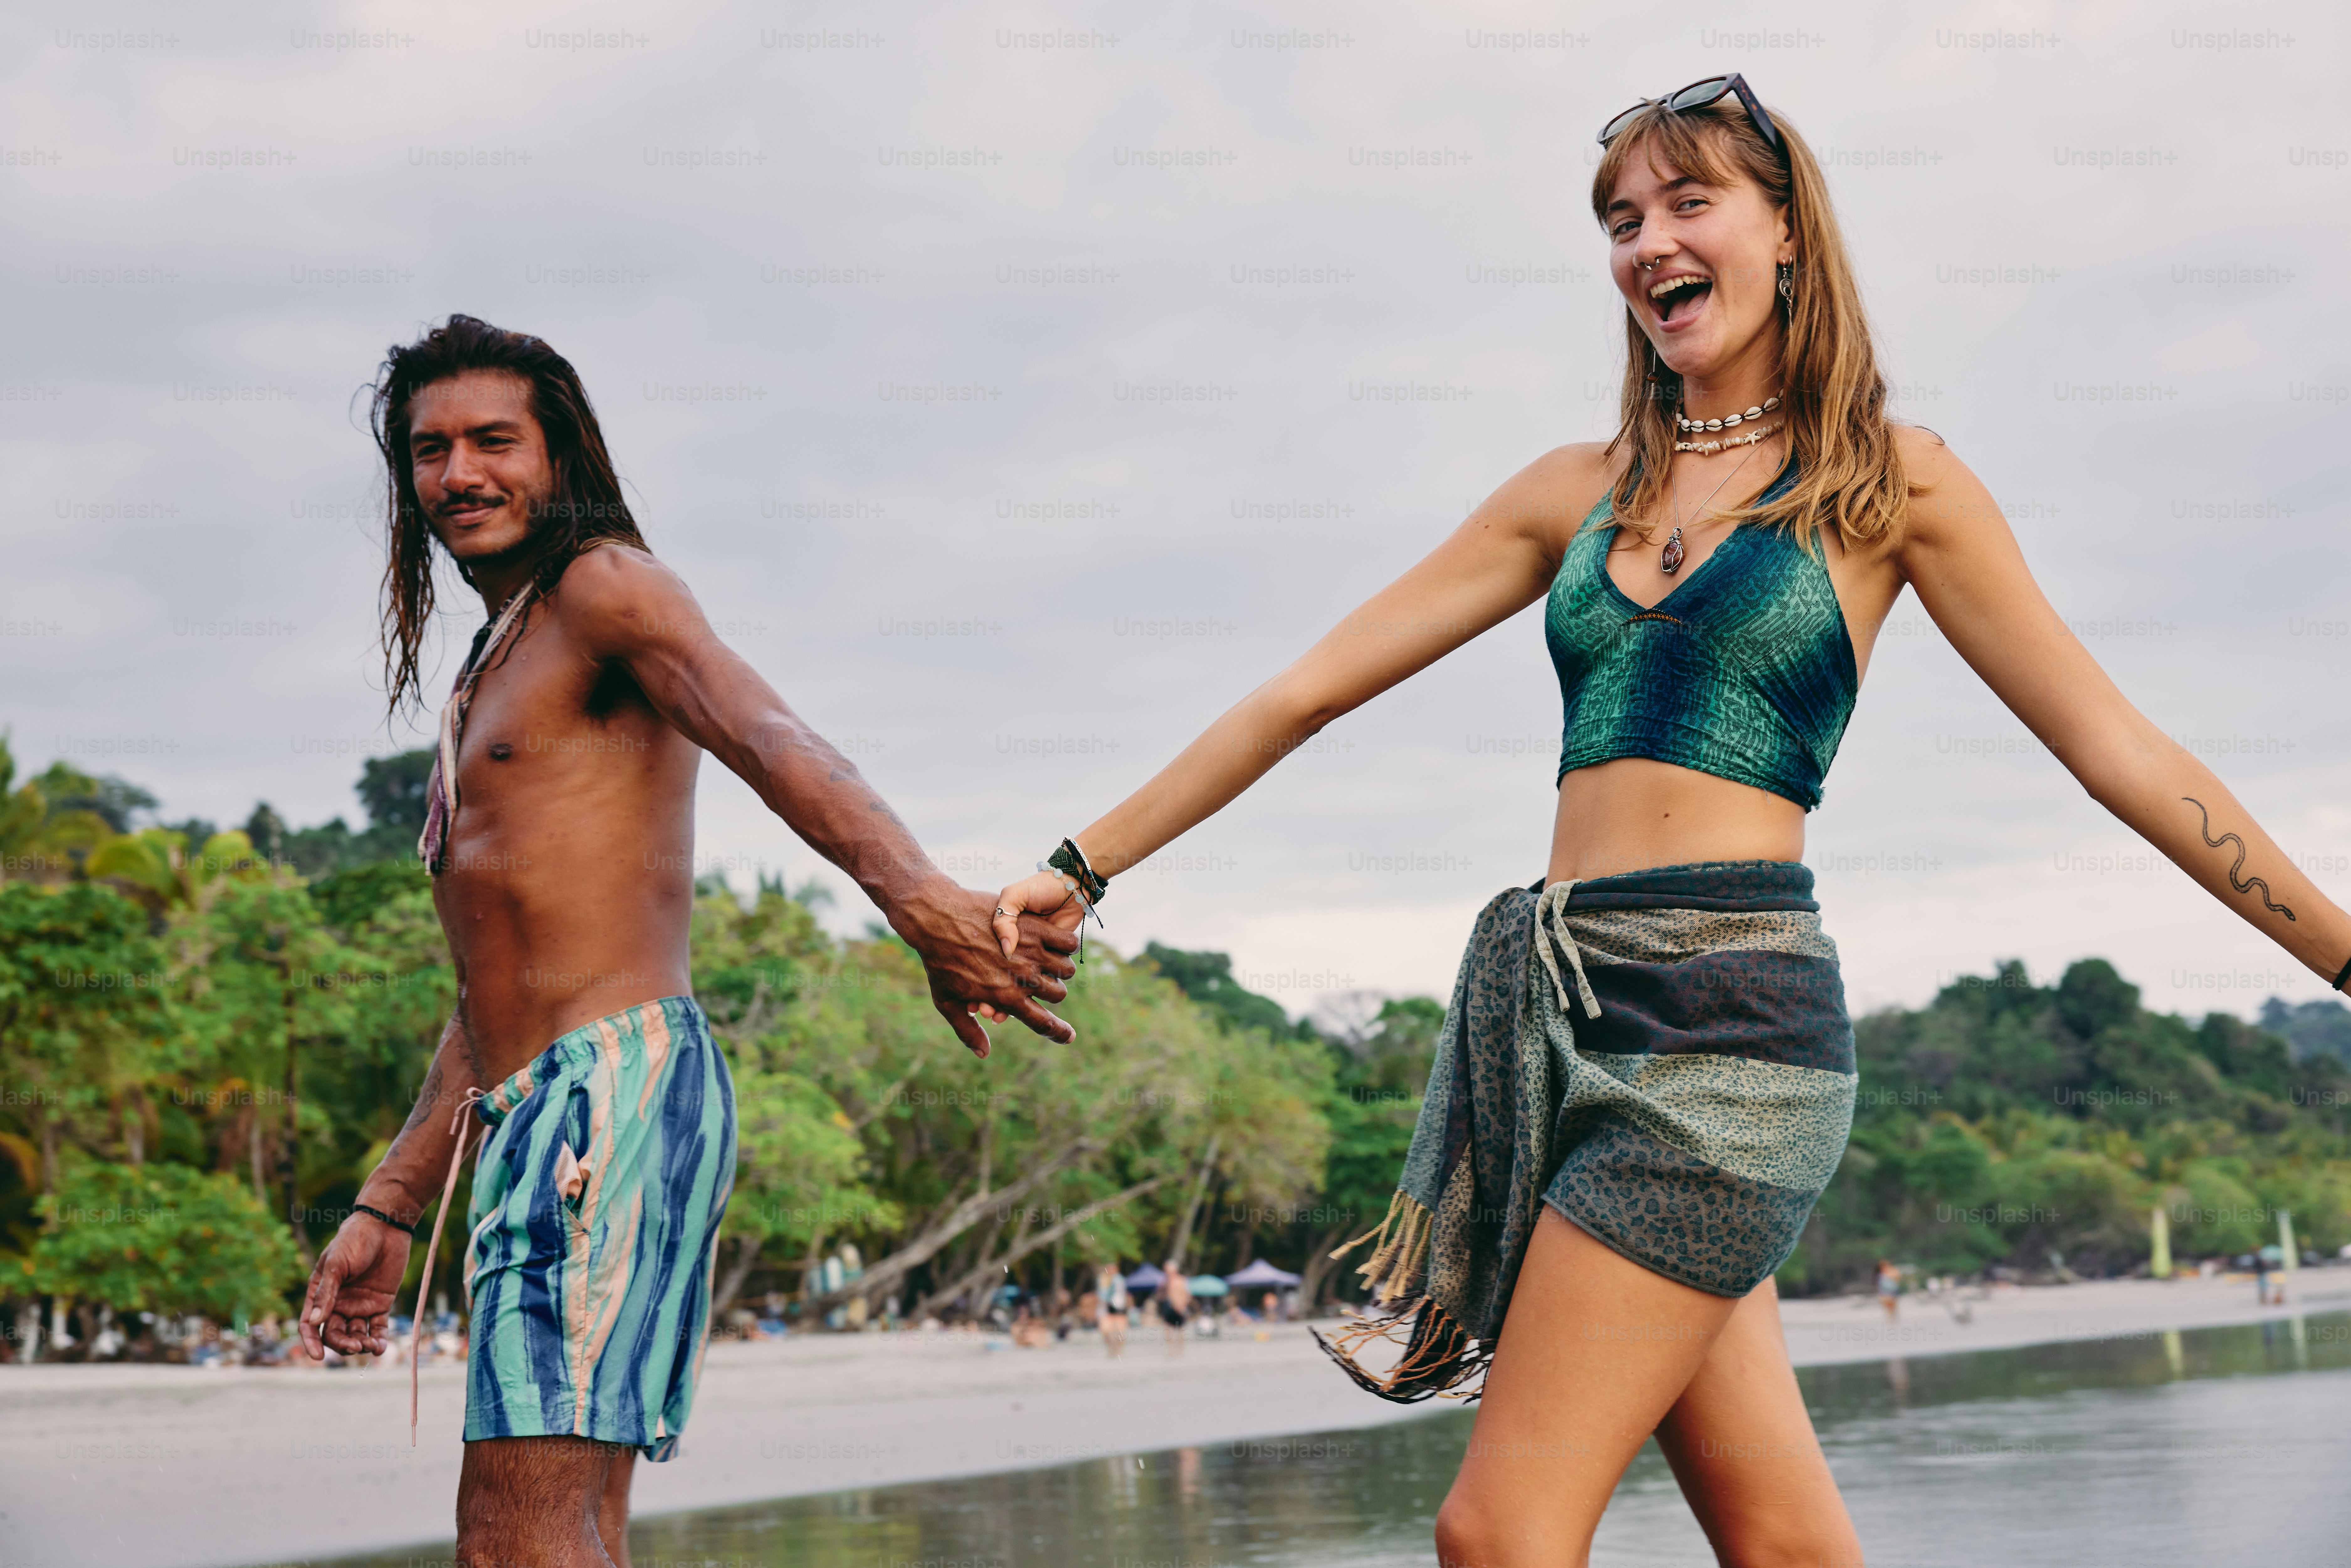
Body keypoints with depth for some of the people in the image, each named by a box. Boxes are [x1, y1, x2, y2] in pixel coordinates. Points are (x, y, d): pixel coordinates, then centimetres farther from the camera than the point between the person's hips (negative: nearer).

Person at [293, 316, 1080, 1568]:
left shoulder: (604, 588, 0)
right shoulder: (488, 682, 28)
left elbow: (770, 738, -22)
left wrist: (919, 900, -40)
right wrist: (388, 1211, 26)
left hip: (618, 1084, -9)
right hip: (535, 1124, 9)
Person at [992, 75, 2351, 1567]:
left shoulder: (1888, 482, 4)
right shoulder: (1582, 492, 15)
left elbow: (2118, 750, 4)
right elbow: (1308, 691, 16)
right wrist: (1084, 867, 16)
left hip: (1725, 1009, -4)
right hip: (1567, 1002, 4)